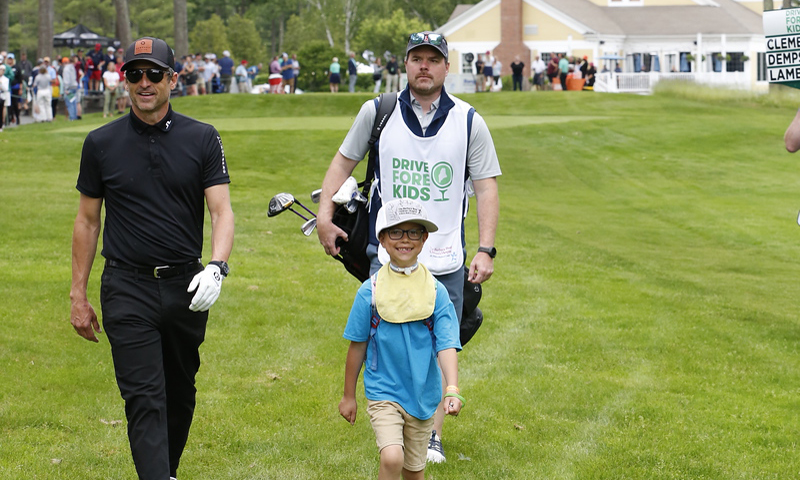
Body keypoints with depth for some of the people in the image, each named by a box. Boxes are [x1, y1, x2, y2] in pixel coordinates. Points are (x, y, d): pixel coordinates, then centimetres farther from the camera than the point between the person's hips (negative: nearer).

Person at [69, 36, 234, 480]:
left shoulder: (202, 139, 2)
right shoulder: (101, 143, 2)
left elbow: (221, 210, -4)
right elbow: (87, 220, 8)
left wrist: (216, 268, -23)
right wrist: (78, 295, 7)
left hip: (187, 287, 2)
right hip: (127, 289, -2)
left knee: (180, 394, 14)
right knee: (144, 398, -12)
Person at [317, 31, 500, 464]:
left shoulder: (469, 122, 2)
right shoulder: (377, 112, 2)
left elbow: (486, 186, 3)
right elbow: (344, 160, 14)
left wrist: (486, 249, -6)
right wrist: (325, 214, 4)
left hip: (445, 262, 0)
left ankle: (432, 436, 16)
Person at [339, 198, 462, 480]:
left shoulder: (436, 292, -5)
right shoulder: (370, 291, -6)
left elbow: (447, 346, -12)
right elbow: (357, 346, 3)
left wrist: (453, 390, -26)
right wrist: (349, 395, 9)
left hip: (422, 394, 2)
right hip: (383, 392, -2)